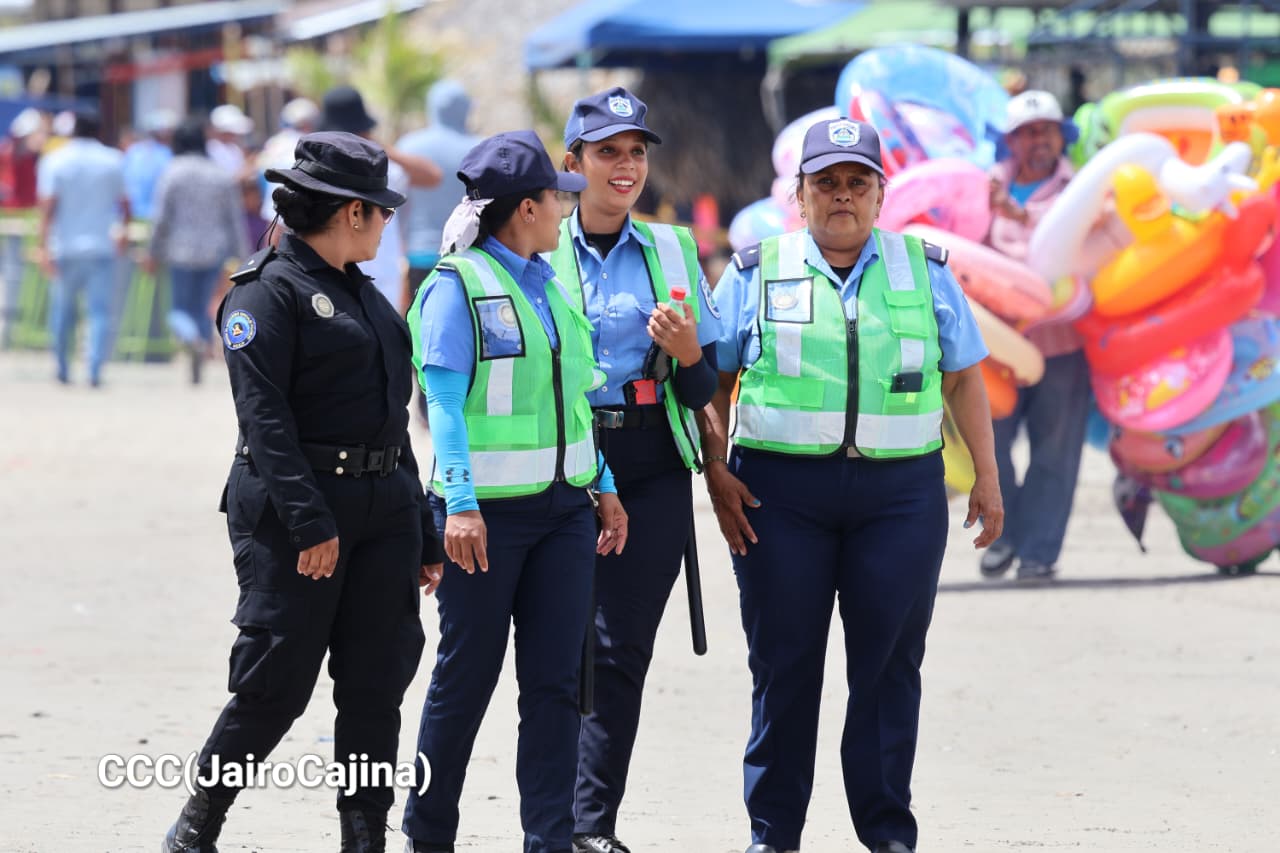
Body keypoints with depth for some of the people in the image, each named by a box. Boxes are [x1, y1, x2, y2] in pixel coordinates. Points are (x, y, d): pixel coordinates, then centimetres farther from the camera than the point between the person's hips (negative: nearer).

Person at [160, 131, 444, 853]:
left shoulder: (365, 296, 19)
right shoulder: (269, 291, -7)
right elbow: (265, 415, -16)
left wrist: (423, 535, 18)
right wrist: (309, 522, -24)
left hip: (382, 511, 7)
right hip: (296, 509, -7)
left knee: (378, 686, 3)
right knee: (276, 687, -5)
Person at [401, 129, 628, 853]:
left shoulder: (549, 283, 13)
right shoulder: (458, 285, -8)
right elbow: (445, 403, -13)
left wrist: (604, 488, 17)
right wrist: (460, 504, -21)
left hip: (562, 505, 6)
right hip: (489, 513, -6)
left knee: (556, 680, 2)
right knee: (469, 676, 2)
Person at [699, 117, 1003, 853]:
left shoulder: (925, 271, 11)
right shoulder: (757, 273, 8)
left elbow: (965, 378, 13)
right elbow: (710, 379, 7)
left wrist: (987, 479, 8)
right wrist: (716, 470, -5)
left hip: (899, 493, 1)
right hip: (782, 490, -1)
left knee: (890, 662, -1)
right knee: (784, 662, 1)